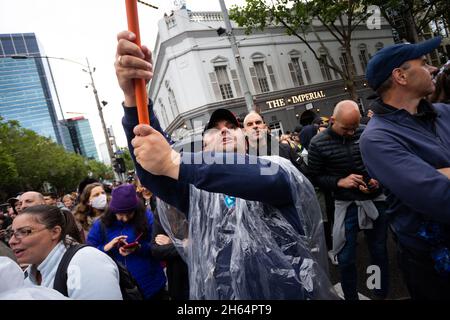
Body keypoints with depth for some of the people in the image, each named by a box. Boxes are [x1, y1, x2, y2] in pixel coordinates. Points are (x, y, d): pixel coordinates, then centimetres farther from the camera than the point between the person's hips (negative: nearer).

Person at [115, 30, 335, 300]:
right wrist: (133, 96, -29)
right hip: (220, 293, 2)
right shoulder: (196, 191, 5)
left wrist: (175, 162, -34)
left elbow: (270, 179, -27)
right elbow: (152, 170, -13)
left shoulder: (277, 166, -2)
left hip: (296, 291, -2)